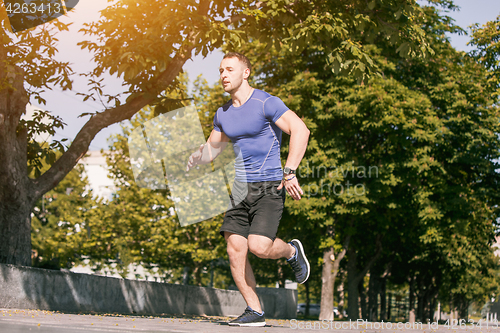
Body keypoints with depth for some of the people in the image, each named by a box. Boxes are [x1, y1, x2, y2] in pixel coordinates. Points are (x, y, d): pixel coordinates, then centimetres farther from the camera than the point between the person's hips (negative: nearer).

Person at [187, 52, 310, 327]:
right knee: (235, 249, -6)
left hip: (269, 187, -6)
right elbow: (213, 148, 23)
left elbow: (300, 131, -15)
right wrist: (198, 158, -2)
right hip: (240, 187, 6)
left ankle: (291, 251, 15)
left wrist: (289, 173, -21)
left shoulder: (266, 103, -9)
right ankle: (254, 312, 4)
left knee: (259, 247, -20)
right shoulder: (223, 114, 13)